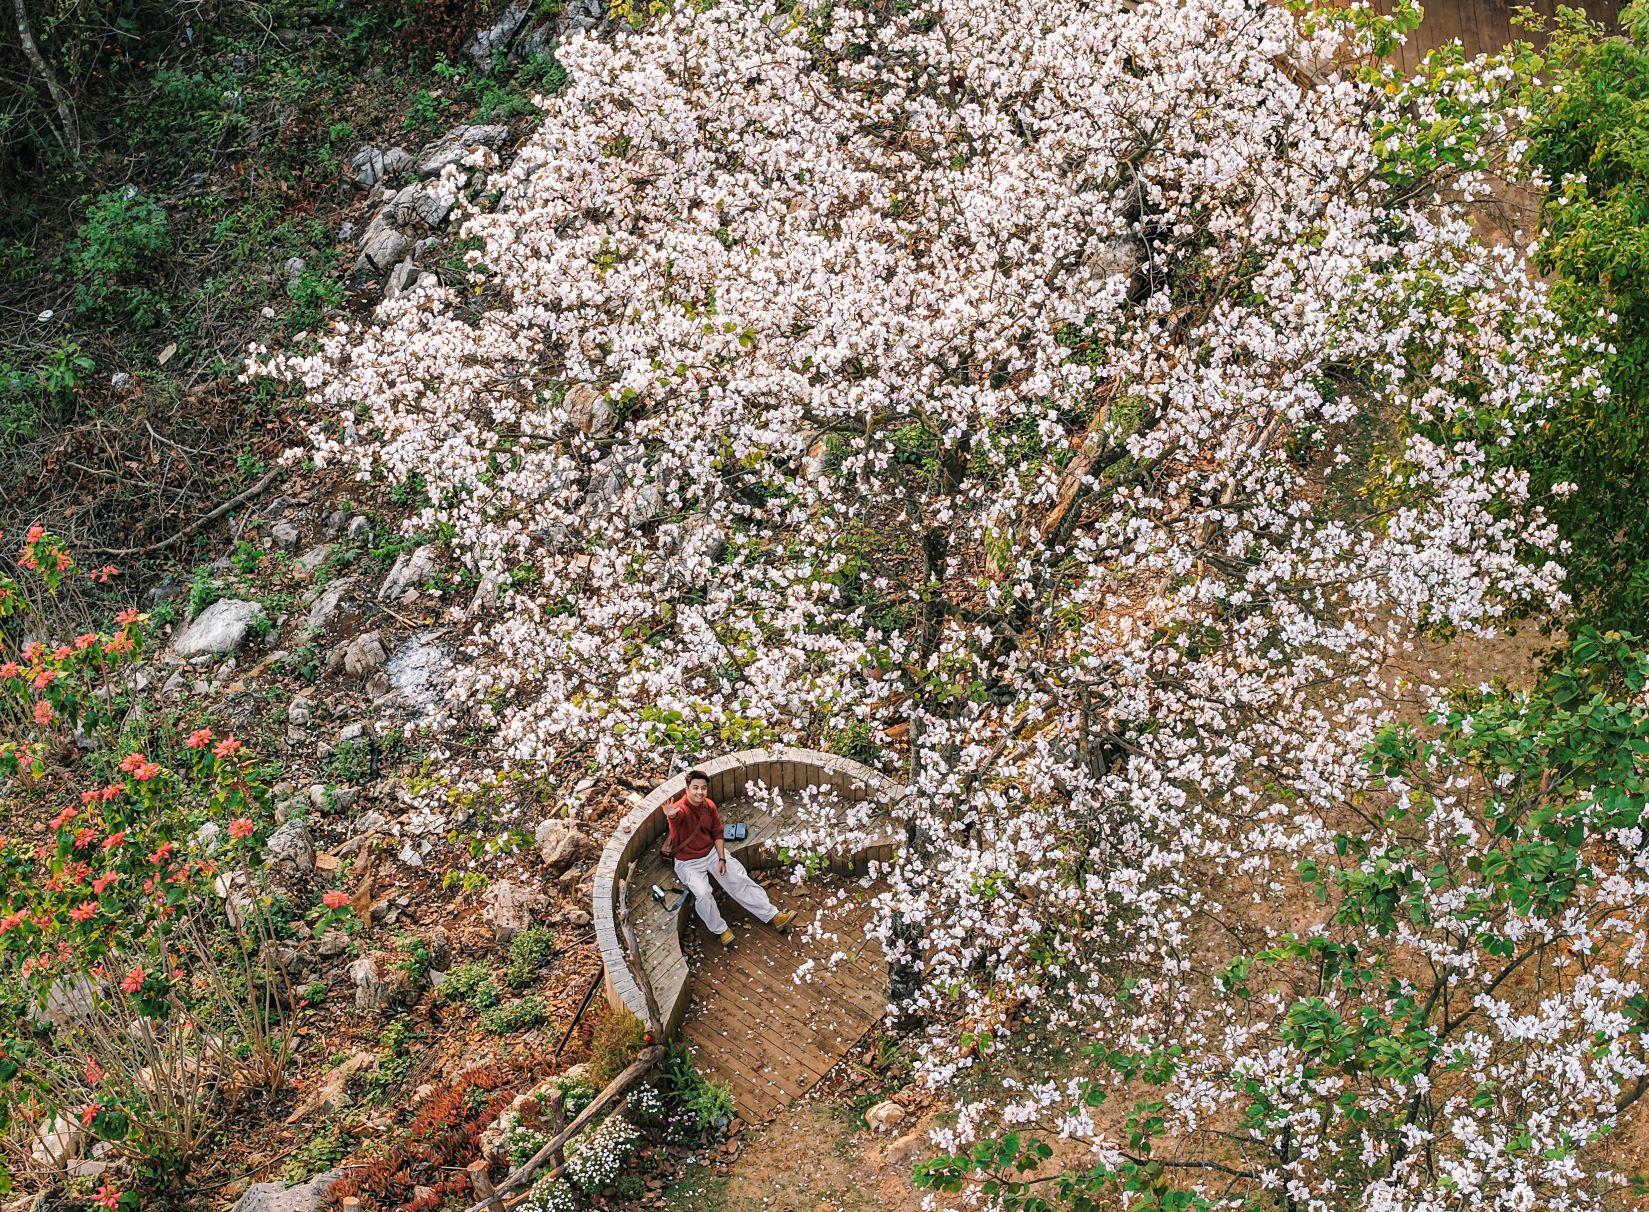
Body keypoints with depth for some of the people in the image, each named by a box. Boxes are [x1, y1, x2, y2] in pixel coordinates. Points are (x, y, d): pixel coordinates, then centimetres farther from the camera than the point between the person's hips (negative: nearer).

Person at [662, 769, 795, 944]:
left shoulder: (709, 806, -6)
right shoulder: (680, 809, -25)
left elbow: (717, 834, 3)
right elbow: (676, 815, -51)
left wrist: (722, 859, -8)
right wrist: (671, 815, -77)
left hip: (712, 852, 5)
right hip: (688, 862, -5)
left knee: (740, 880, -5)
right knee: (702, 893, -28)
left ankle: (773, 916, -1)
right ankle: (720, 929, -7)